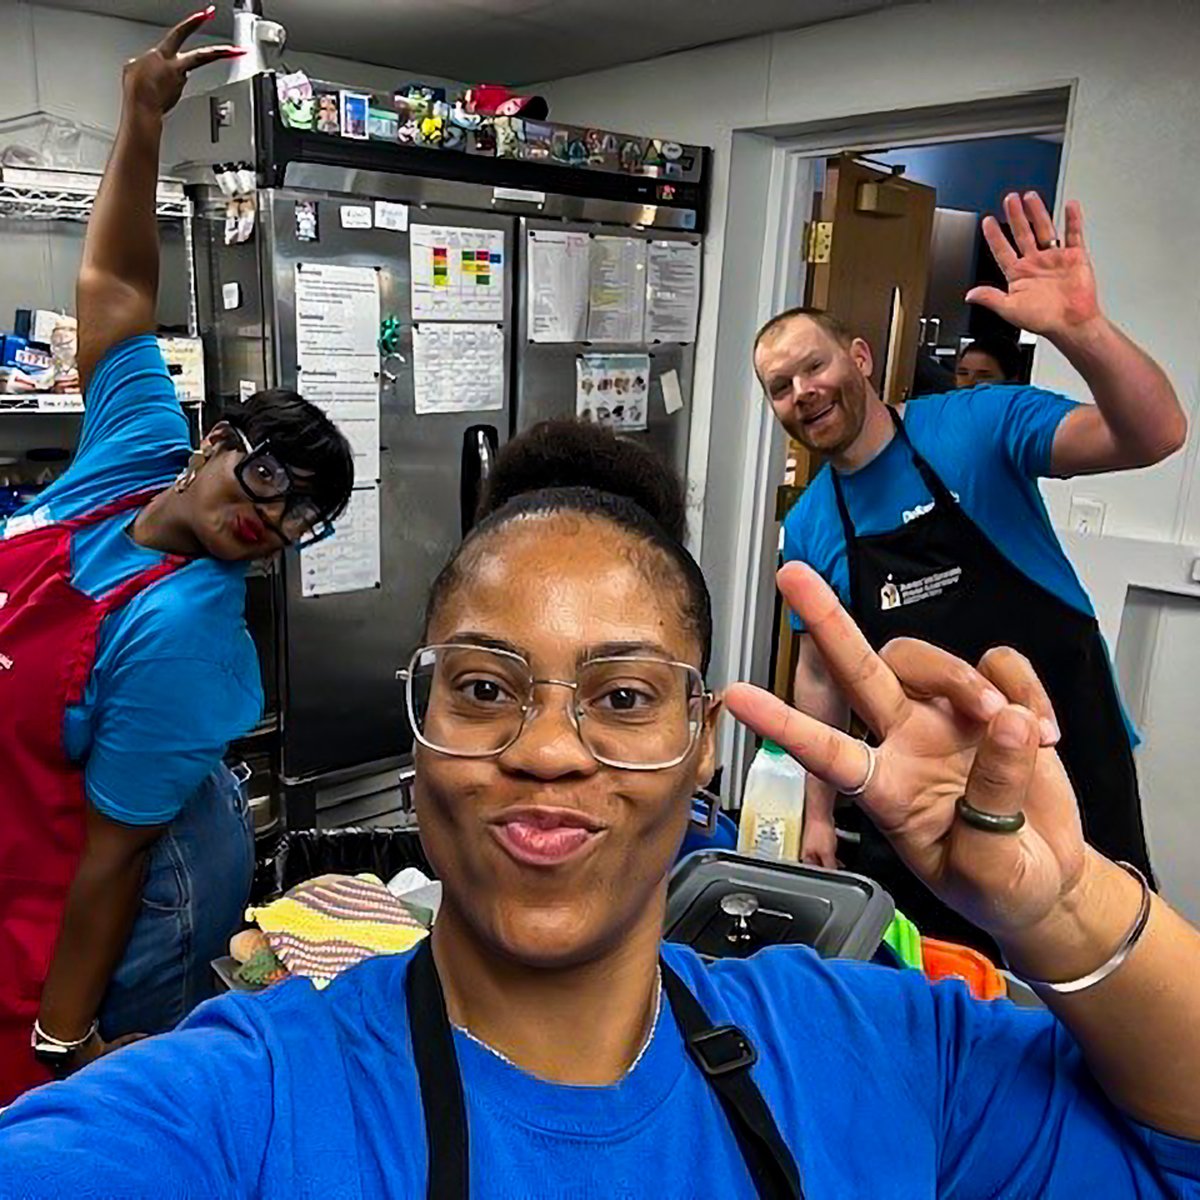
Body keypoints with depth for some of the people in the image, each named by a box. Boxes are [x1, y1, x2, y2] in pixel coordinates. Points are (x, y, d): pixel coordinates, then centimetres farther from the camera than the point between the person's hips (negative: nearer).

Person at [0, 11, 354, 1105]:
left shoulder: (178, 633, -31)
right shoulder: (131, 457, -12)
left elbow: (114, 853, -24)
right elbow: (116, 286, -1)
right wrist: (143, 121, -8)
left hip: (100, 918, -7)